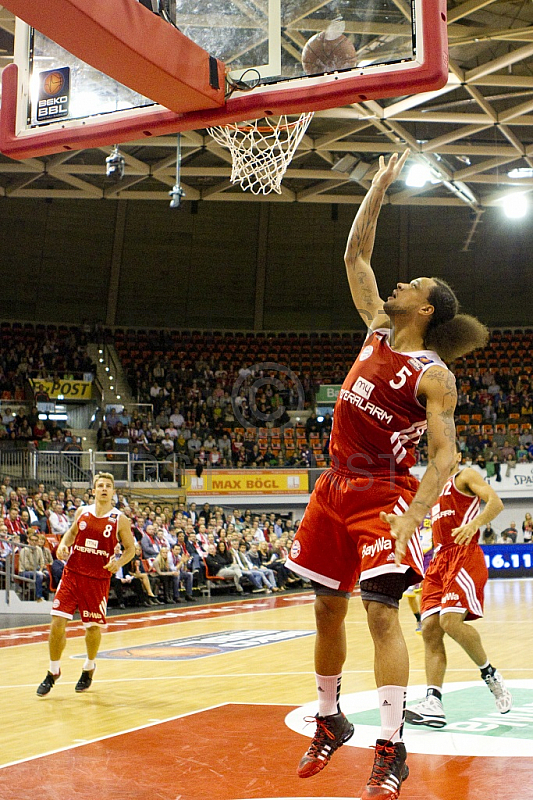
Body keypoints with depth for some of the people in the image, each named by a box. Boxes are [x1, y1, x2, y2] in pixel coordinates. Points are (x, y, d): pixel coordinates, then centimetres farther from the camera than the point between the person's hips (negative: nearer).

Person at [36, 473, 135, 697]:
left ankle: (89, 667, 36)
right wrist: (63, 544, -1)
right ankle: (53, 672, 13)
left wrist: (118, 562, -16)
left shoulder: (120, 520, -3)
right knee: (57, 623, -6)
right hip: (72, 574, 2)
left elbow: (130, 548, 3)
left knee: (93, 627, 8)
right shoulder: (82, 512, 4)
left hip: (98, 580, -2)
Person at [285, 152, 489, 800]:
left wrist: (414, 516, -30)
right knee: (327, 608, 11)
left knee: (381, 610, -13)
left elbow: (445, 455, -17)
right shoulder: (377, 329, 8)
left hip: (384, 495, -7)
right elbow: (355, 255, 12)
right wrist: (379, 188, 11)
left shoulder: (433, 375, -11)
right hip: (336, 486, 7)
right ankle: (329, 722, 27)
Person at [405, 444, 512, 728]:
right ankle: (433, 704, -13)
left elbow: (496, 502, -13)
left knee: (451, 621, -24)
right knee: (430, 628, -8)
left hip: (465, 555, -7)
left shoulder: (466, 476, 4)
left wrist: (474, 524, -31)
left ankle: (490, 674, -2)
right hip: (439, 559, 7)